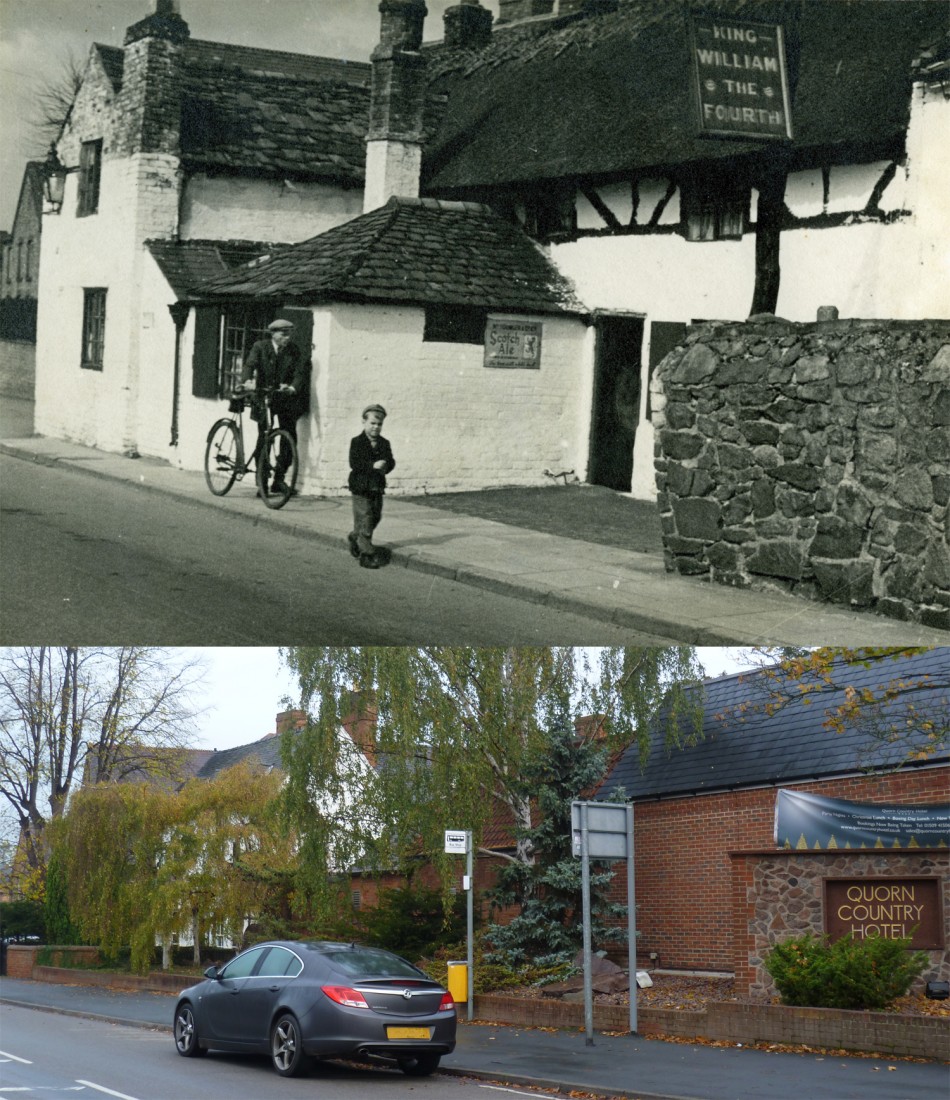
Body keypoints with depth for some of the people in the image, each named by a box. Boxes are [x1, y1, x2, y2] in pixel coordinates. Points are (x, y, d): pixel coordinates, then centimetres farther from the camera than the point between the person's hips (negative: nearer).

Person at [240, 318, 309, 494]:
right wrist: (247, 381, -37)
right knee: (264, 436, -5)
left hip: (285, 398, 2)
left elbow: (300, 372, -9)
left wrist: (293, 387, -30)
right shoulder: (260, 347, -3)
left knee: (290, 437, -2)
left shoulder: (294, 350, 2)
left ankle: (279, 478, 11)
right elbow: (250, 365, -16)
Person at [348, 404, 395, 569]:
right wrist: (372, 465, -26)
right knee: (364, 520, -4)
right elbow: (354, 463, -17)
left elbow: (390, 462, 4)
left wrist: (385, 466, -18)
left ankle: (355, 537, 39)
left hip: (378, 487, 5)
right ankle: (367, 554, 0)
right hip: (361, 487, -5)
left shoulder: (384, 443, 8)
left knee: (375, 518, 14)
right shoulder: (357, 442, -7)